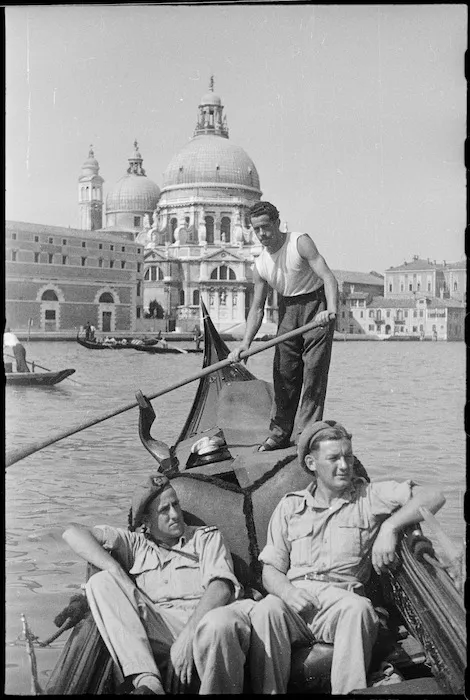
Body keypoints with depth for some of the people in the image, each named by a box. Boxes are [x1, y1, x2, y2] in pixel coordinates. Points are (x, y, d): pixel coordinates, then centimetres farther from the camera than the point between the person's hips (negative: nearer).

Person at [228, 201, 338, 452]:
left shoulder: (300, 242, -17)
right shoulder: (260, 265, 0)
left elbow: (328, 277, -26)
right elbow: (257, 308, 5)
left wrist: (331, 309, -42)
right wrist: (245, 342, -7)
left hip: (317, 305, -5)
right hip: (288, 309, 6)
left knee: (314, 369, -9)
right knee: (284, 370, 4)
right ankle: (280, 432, 13)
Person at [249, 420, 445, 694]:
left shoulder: (369, 496, 14)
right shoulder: (290, 506, 19)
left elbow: (433, 498, 2)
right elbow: (271, 568, 14)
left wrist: (390, 527, -12)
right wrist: (286, 591, -10)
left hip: (342, 601, -1)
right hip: (296, 598, 1)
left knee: (359, 608, -35)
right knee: (268, 608, -32)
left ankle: (349, 692, -29)